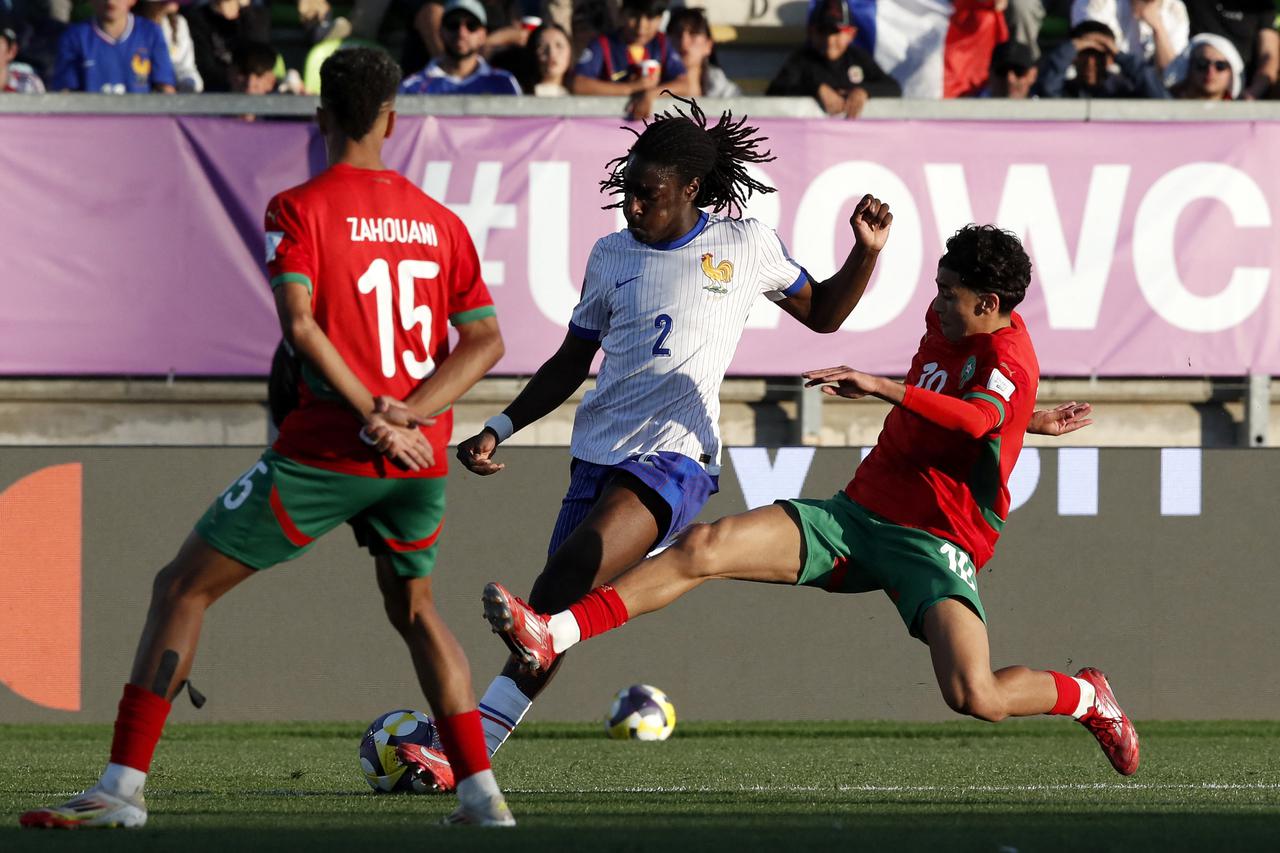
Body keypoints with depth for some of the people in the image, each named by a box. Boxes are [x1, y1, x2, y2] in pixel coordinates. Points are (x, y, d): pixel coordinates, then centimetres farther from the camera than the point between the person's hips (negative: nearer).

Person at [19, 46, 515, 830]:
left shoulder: (300, 209, -4)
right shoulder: (438, 220, 10)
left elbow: (299, 324, -17)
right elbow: (486, 341, 6)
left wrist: (372, 411, -15)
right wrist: (408, 414, -5)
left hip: (327, 450, -5)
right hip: (421, 459, 5)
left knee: (182, 589, 4)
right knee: (413, 608, 28)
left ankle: (123, 788, -4)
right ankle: (482, 794, 19)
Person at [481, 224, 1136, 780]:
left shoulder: (1010, 360, -16)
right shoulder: (945, 323, 10)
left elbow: (977, 417, -39)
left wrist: (881, 387, -47)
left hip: (935, 543, -7)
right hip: (855, 513, 7)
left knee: (974, 697, -25)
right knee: (705, 547, -13)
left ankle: (1086, 696, 9)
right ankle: (553, 634, -16)